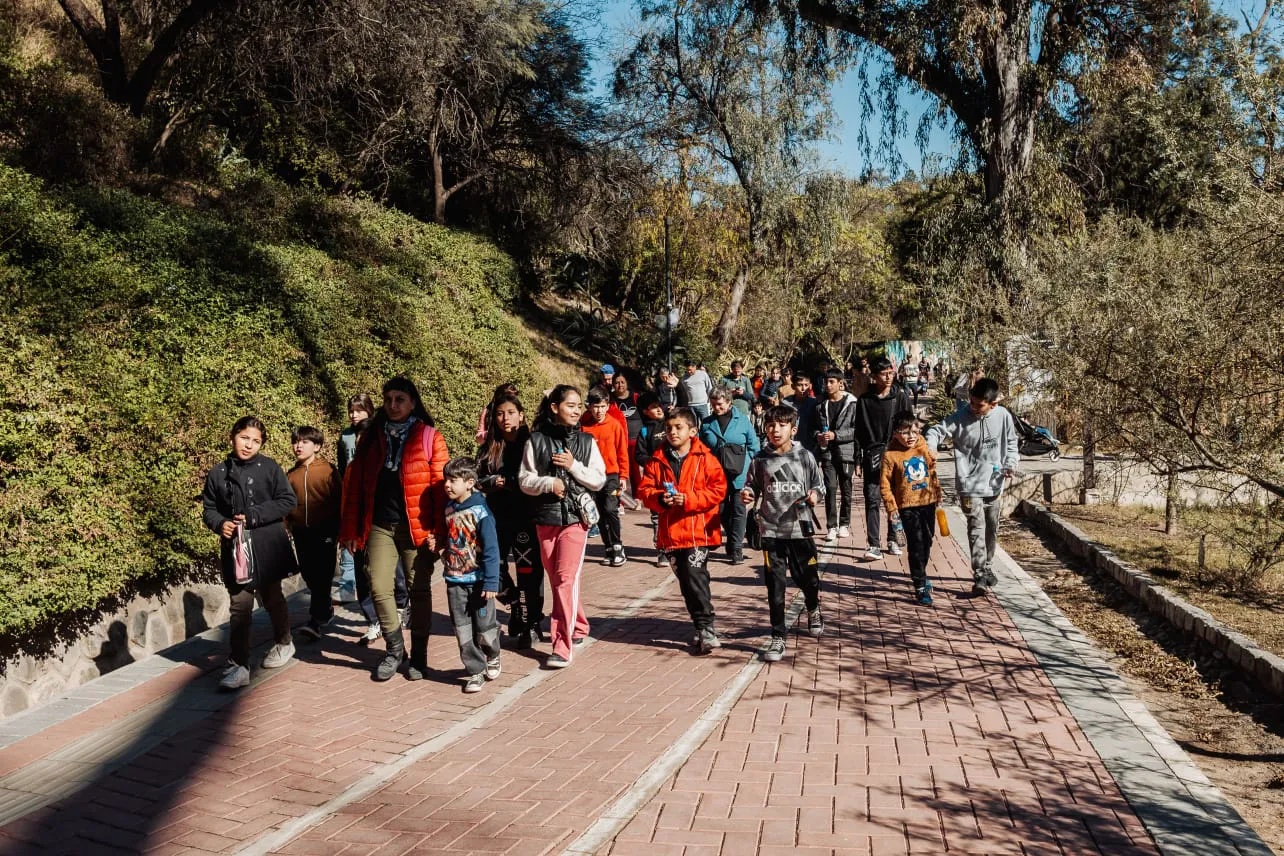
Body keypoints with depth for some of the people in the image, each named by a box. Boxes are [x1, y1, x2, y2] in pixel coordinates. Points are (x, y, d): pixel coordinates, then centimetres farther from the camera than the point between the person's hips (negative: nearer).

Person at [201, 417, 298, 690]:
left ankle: (283, 643, 38)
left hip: (268, 547, -1)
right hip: (235, 547, 1)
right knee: (239, 605, -4)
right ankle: (238, 665, -1)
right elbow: (209, 508, 8)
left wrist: (254, 516, -14)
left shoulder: (270, 468, -3)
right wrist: (219, 523, -13)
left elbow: (287, 501, -6)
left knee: (272, 598, 15)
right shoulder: (218, 473, 2)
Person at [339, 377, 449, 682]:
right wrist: (351, 528, 5)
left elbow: (440, 485, -6)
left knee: (419, 589, 5)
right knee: (379, 588, -3)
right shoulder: (372, 437, 9)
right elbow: (355, 483, 9)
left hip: (416, 527, -3)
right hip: (380, 526, 3)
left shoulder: (430, 438, -2)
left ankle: (419, 656, 20)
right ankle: (394, 649, 17)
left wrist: (437, 530, -12)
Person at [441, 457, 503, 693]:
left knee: (484, 626, 5)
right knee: (462, 629, 5)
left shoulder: (480, 511, -15)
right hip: (454, 580, 5)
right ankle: (475, 671, 16)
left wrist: (491, 582, -17)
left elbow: (491, 549, -15)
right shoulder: (448, 508, 4)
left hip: (478, 580, -5)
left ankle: (492, 657, 34)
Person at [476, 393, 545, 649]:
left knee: (529, 573, -1)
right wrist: (493, 482, -9)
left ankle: (529, 625, 12)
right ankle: (516, 608, 30)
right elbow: (478, 479, 9)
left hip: (526, 518, -4)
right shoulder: (488, 449, 9)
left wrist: (509, 482, -18)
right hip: (497, 518, 4)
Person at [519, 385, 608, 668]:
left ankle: (563, 647, -10)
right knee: (556, 579, 10)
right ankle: (578, 627, 32)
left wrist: (573, 466, -10)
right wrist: (548, 483, -15)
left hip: (576, 517, -2)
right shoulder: (537, 440, 1)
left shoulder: (586, 441, 4)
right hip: (546, 518, 2)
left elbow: (599, 480, 4)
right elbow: (524, 480, 2)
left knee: (566, 577, -11)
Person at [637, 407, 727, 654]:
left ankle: (706, 629, -5)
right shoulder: (657, 461, 8)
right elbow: (644, 490, 6)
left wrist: (689, 499, -17)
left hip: (698, 531, -4)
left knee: (695, 578, -14)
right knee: (686, 581, 11)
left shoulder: (704, 458, -2)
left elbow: (718, 489, -7)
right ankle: (703, 626, 25)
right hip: (670, 532, 5)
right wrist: (660, 499, -15)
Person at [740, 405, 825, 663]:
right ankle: (778, 637, 12)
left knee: (808, 578, 12)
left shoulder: (804, 457, 0)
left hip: (800, 528, 0)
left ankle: (813, 610, 46)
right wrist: (747, 495, -12)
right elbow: (752, 486, 9)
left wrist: (815, 495, -13)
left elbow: (818, 485, 8)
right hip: (771, 530, 0)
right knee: (774, 585, 0)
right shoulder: (760, 460, 1)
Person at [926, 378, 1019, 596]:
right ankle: (980, 576, -6)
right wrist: (931, 448, -31)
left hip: (994, 485, 4)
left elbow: (1012, 442, 11)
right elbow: (937, 430, -11)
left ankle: (988, 568, 34)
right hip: (970, 486, -4)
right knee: (976, 529, -10)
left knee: (991, 529, 17)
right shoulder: (961, 417, -11)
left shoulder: (1003, 416, -3)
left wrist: (1011, 463, -4)